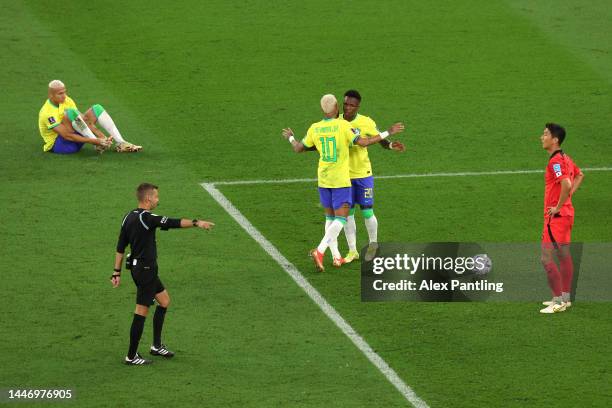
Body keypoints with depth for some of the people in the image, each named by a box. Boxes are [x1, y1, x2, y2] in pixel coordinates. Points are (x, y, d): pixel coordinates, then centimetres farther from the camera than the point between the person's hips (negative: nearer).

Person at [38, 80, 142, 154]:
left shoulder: (67, 101, 1)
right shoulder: (47, 112, -24)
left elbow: (85, 120, -3)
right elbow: (67, 135, -29)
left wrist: (101, 136, -16)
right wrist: (94, 141, -32)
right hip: (57, 144, -8)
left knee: (96, 109, 0)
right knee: (70, 113, -32)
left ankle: (121, 143, -9)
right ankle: (98, 144, -28)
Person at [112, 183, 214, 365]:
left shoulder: (129, 218, 7)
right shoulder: (145, 218, -19)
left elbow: (120, 247, 10)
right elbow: (172, 223, -25)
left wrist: (117, 272, 13)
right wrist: (196, 223, -23)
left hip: (137, 266, 10)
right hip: (145, 270, -10)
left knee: (164, 300, 20)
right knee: (142, 311, -3)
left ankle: (157, 345, 26)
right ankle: (131, 356, 2)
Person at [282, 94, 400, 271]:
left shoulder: (314, 128, -1)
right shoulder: (343, 125, -14)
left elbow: (298, 148, 11)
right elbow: (363, 142, -19)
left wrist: (290, 137, 32)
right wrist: (386, 134, -10)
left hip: (323, 179, 5)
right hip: (341, 180, -5)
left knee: (330, 217, 17)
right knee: (340, 219, -3)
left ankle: (336, 256, 18)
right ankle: (320, 251, -21)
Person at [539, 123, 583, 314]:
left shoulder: (556, 161, -20)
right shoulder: (565, 158, 11)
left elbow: (566, 184, -33)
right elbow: (579, 175, 27)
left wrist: (557, 207, -22)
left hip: (556, 217, -11)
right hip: (566, 213, 11)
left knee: (547, 258, -8)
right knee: (564, 255, 16)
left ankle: (558, 302, -6)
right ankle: (565, 298, 23)